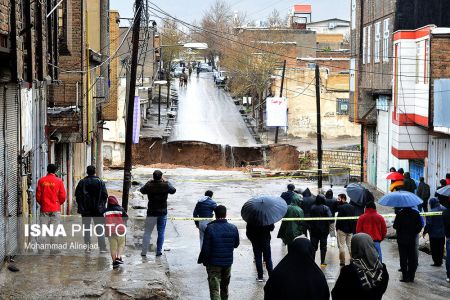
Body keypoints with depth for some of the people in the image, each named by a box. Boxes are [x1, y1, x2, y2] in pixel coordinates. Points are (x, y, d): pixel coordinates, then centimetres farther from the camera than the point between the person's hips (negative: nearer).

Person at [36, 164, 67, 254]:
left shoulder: (41, 181, 0)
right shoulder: (59, 181, -4)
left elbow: (38, 195, 1)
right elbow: (63, 196, -4)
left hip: (44, 208, 2)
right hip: (55, 209, -2)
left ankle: (41, 248, 4)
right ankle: (53, 248, 1)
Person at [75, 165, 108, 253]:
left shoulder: (82, 182, -2)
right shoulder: (100, 182, -4)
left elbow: (77, 195, -1)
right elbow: (105, 195, -2)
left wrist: (81, 205, 10)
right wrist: (102, 205, 10)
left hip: (85, 209, 0)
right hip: (98, 209, 0)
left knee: (86, 228, 8)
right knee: (99, 228, 4)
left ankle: (87, 247, 5)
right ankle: (102, 247, -1)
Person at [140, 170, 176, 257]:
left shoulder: (149, 185, -10)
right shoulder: (166, 185, -9)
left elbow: (142, 190, 11)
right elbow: (173, 190, 11)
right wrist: (166, 181, 18)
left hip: (151, 213, 0)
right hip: (162, 213, 0)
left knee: (147, 232, 7)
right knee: (161, 233, 10)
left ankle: (144, 251, 6)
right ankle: (159, 251, 11)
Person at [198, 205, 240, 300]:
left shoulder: (210, 228, -17)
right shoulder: (233, 228, -5)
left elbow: (206, 248, -15)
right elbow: (236, 244, 8)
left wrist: (202, 260, 0)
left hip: (213, 263, -4)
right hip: (228, 262, 4)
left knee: (214, 289, -4)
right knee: (225, 286, 24)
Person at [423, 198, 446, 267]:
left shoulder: (431, 212, -22)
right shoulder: (444, 210, -4)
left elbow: (428, 224, -19)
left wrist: (425, 232, -5)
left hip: (434, 234, -6)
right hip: (442, 233, 6)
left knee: (434, 249, 6)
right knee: (441, 248, 17)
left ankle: (436, 262, 9)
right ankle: (440, 261, 24)